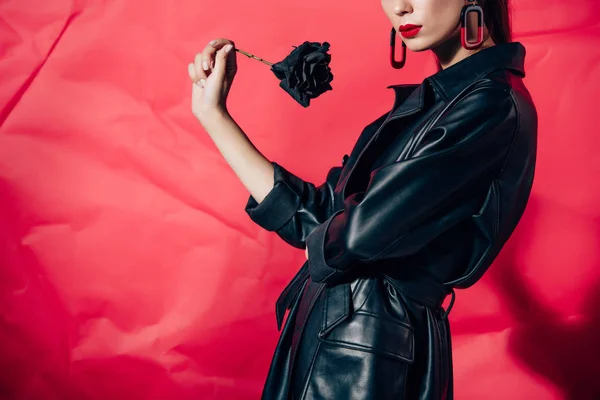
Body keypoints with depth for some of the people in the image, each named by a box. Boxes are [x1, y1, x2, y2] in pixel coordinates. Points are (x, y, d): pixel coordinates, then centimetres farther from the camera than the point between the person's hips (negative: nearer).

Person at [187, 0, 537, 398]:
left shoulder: (495, 106, -17)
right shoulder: (427, 100, 9)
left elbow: (363, 233, -23)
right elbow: (315, 217, 5)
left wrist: (322, 245, -1)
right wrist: (212, 113, 6)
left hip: (376, 349, -8)